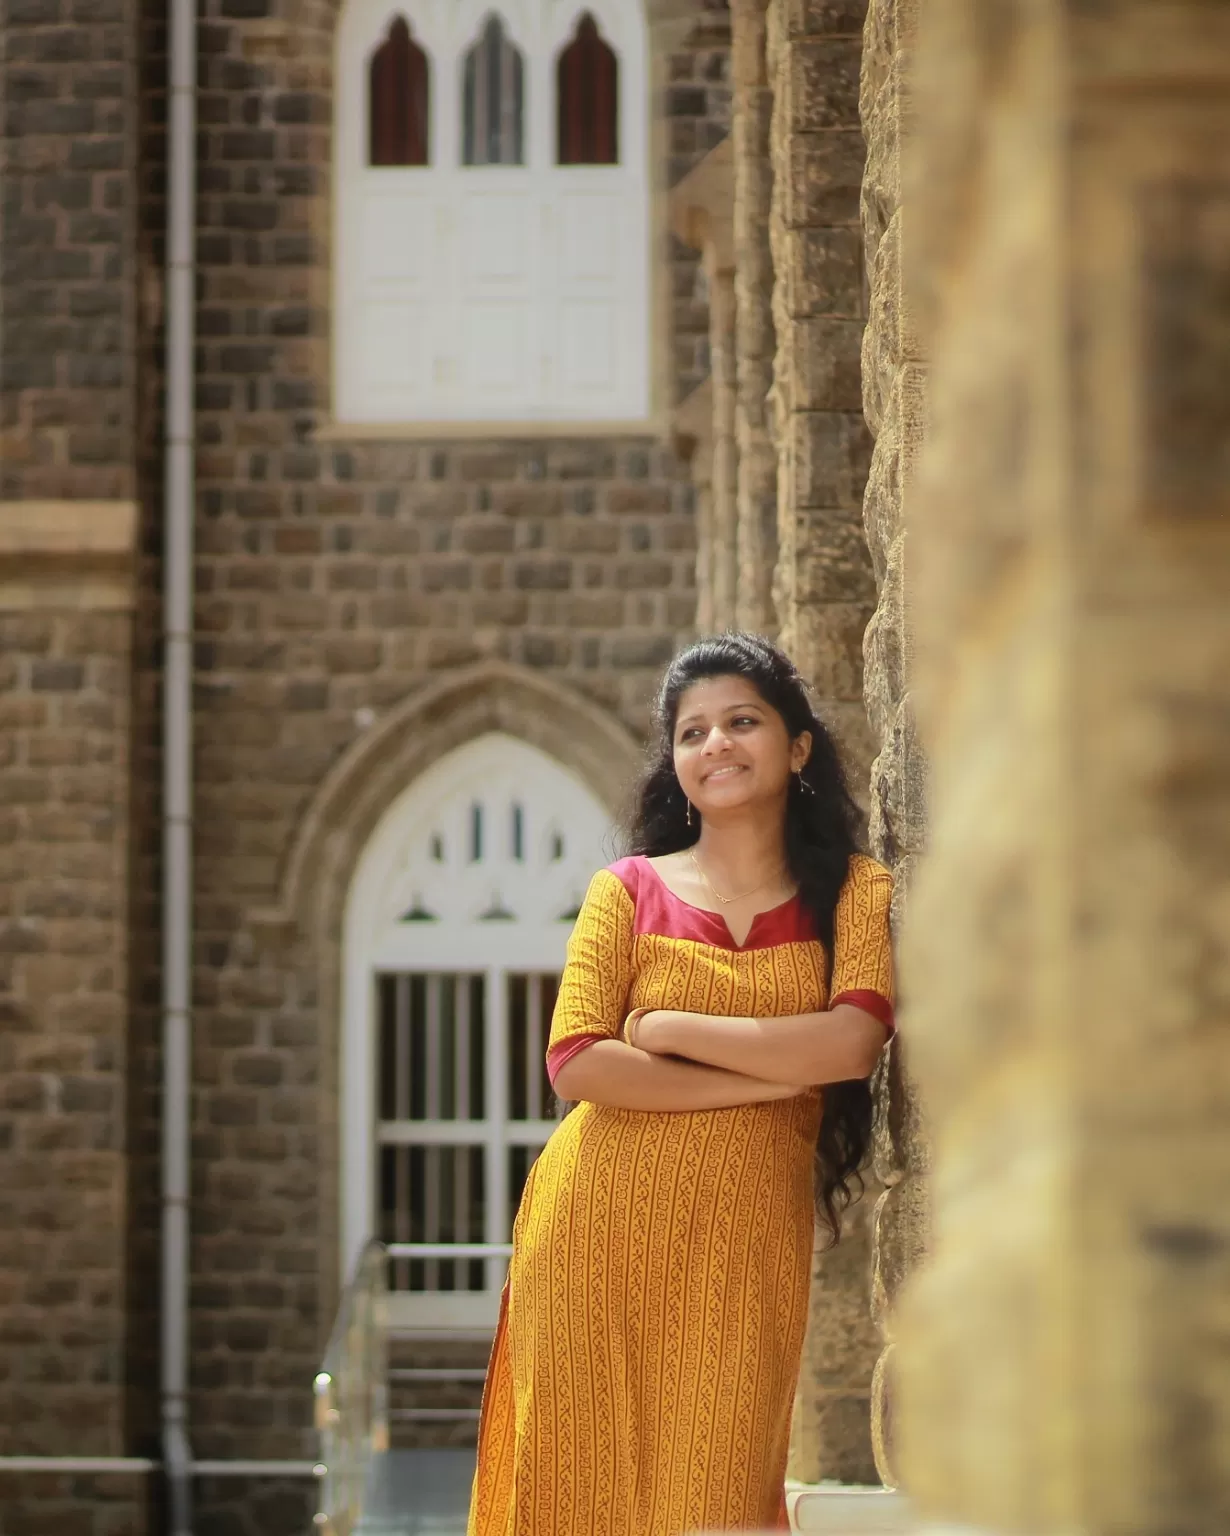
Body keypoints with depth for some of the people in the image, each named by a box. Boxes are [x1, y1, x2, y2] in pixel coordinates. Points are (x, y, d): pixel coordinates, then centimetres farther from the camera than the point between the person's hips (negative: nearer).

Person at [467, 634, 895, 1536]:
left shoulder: (854, 893, 7)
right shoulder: (628, 892, 7)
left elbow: (855, 1042, -11)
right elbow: (577, 1065, -7)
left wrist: (669, 1029, -8)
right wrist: (771, 1075, -10)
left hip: (745, 1243, 0)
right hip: (601, 1226, 0)